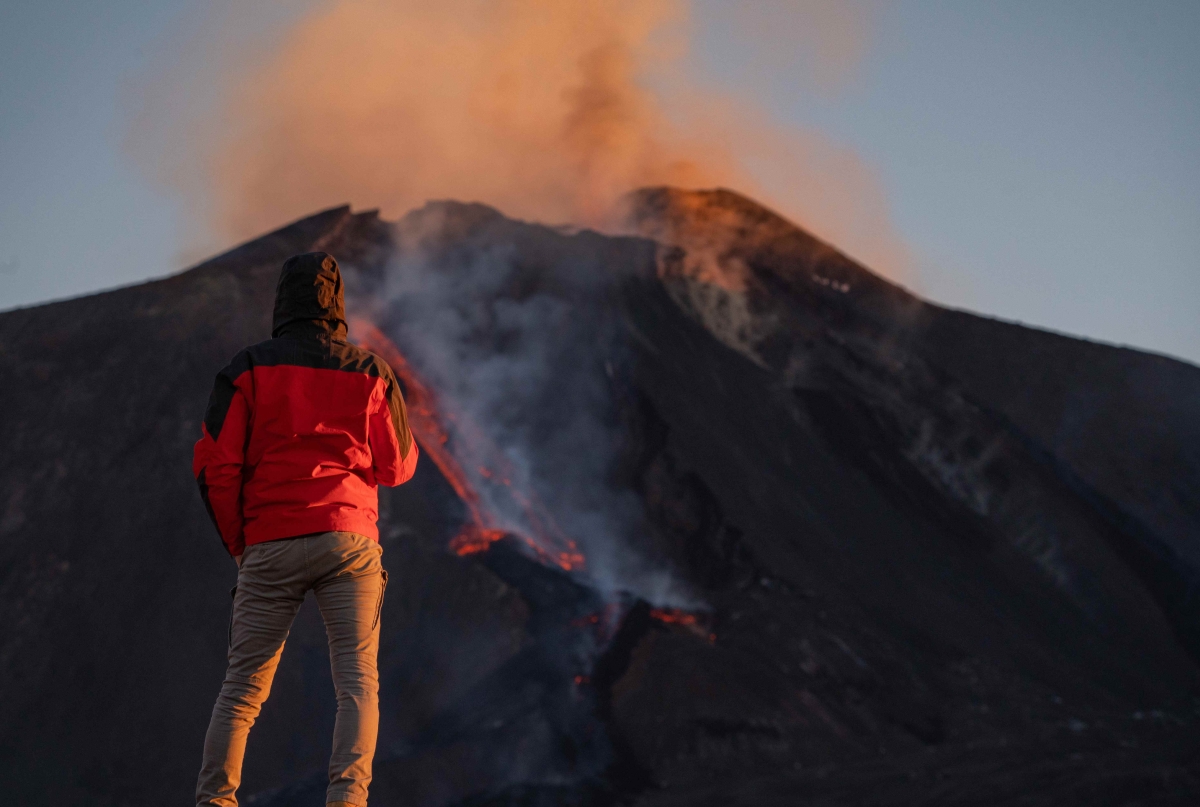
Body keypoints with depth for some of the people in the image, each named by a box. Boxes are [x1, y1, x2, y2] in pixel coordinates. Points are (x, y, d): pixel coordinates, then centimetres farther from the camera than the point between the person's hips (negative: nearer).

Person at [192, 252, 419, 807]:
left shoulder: (249, 368, 5)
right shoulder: (369, 372, 7)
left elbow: (214, 465, 0)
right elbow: (398, 466, 12)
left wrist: (238, 542, 10)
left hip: (269, 546, 1)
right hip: (348, 541, 0)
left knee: (242, 688, 7)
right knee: (358, 684, -4)